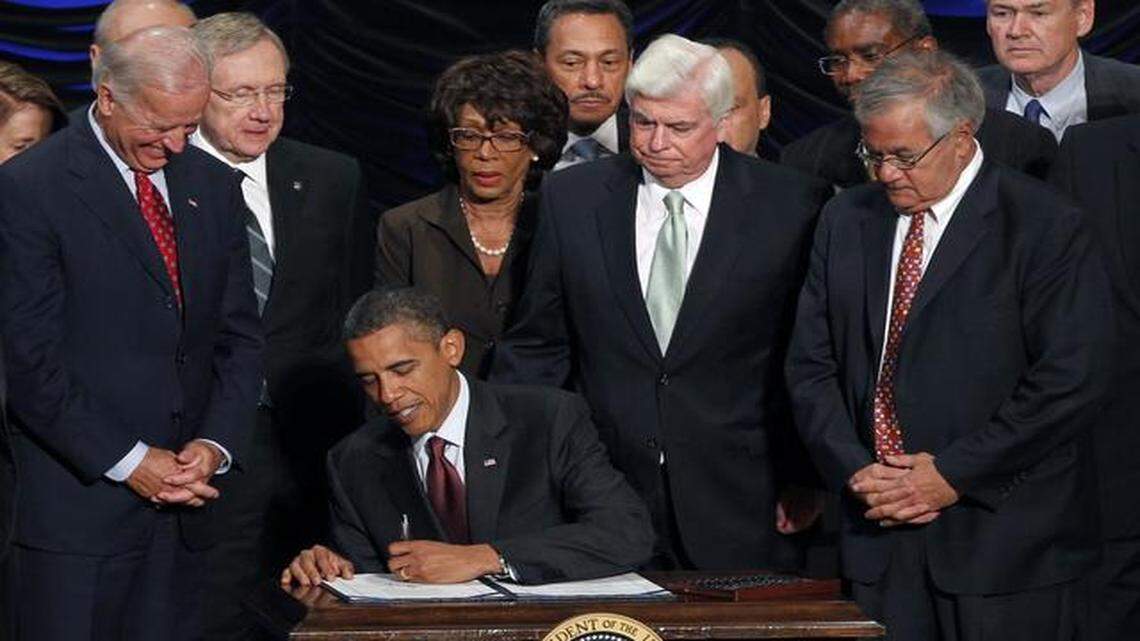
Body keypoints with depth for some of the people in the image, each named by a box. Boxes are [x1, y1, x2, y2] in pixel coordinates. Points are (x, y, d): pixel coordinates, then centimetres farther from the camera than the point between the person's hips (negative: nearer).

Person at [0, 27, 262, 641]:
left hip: (182, 503, 5)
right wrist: (128, 461, -13)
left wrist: (215, 443, -2)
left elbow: (239, 335, 14)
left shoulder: (213, 184, 12)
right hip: (76, 505, -5)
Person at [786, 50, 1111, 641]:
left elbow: (1072, 379, -13)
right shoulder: (846, 221, 11)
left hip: (1005, 535, -4)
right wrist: (854, 470, -6)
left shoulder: (1045, 226, -6)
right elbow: (811, 365, 10)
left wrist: (952, 475, -13)